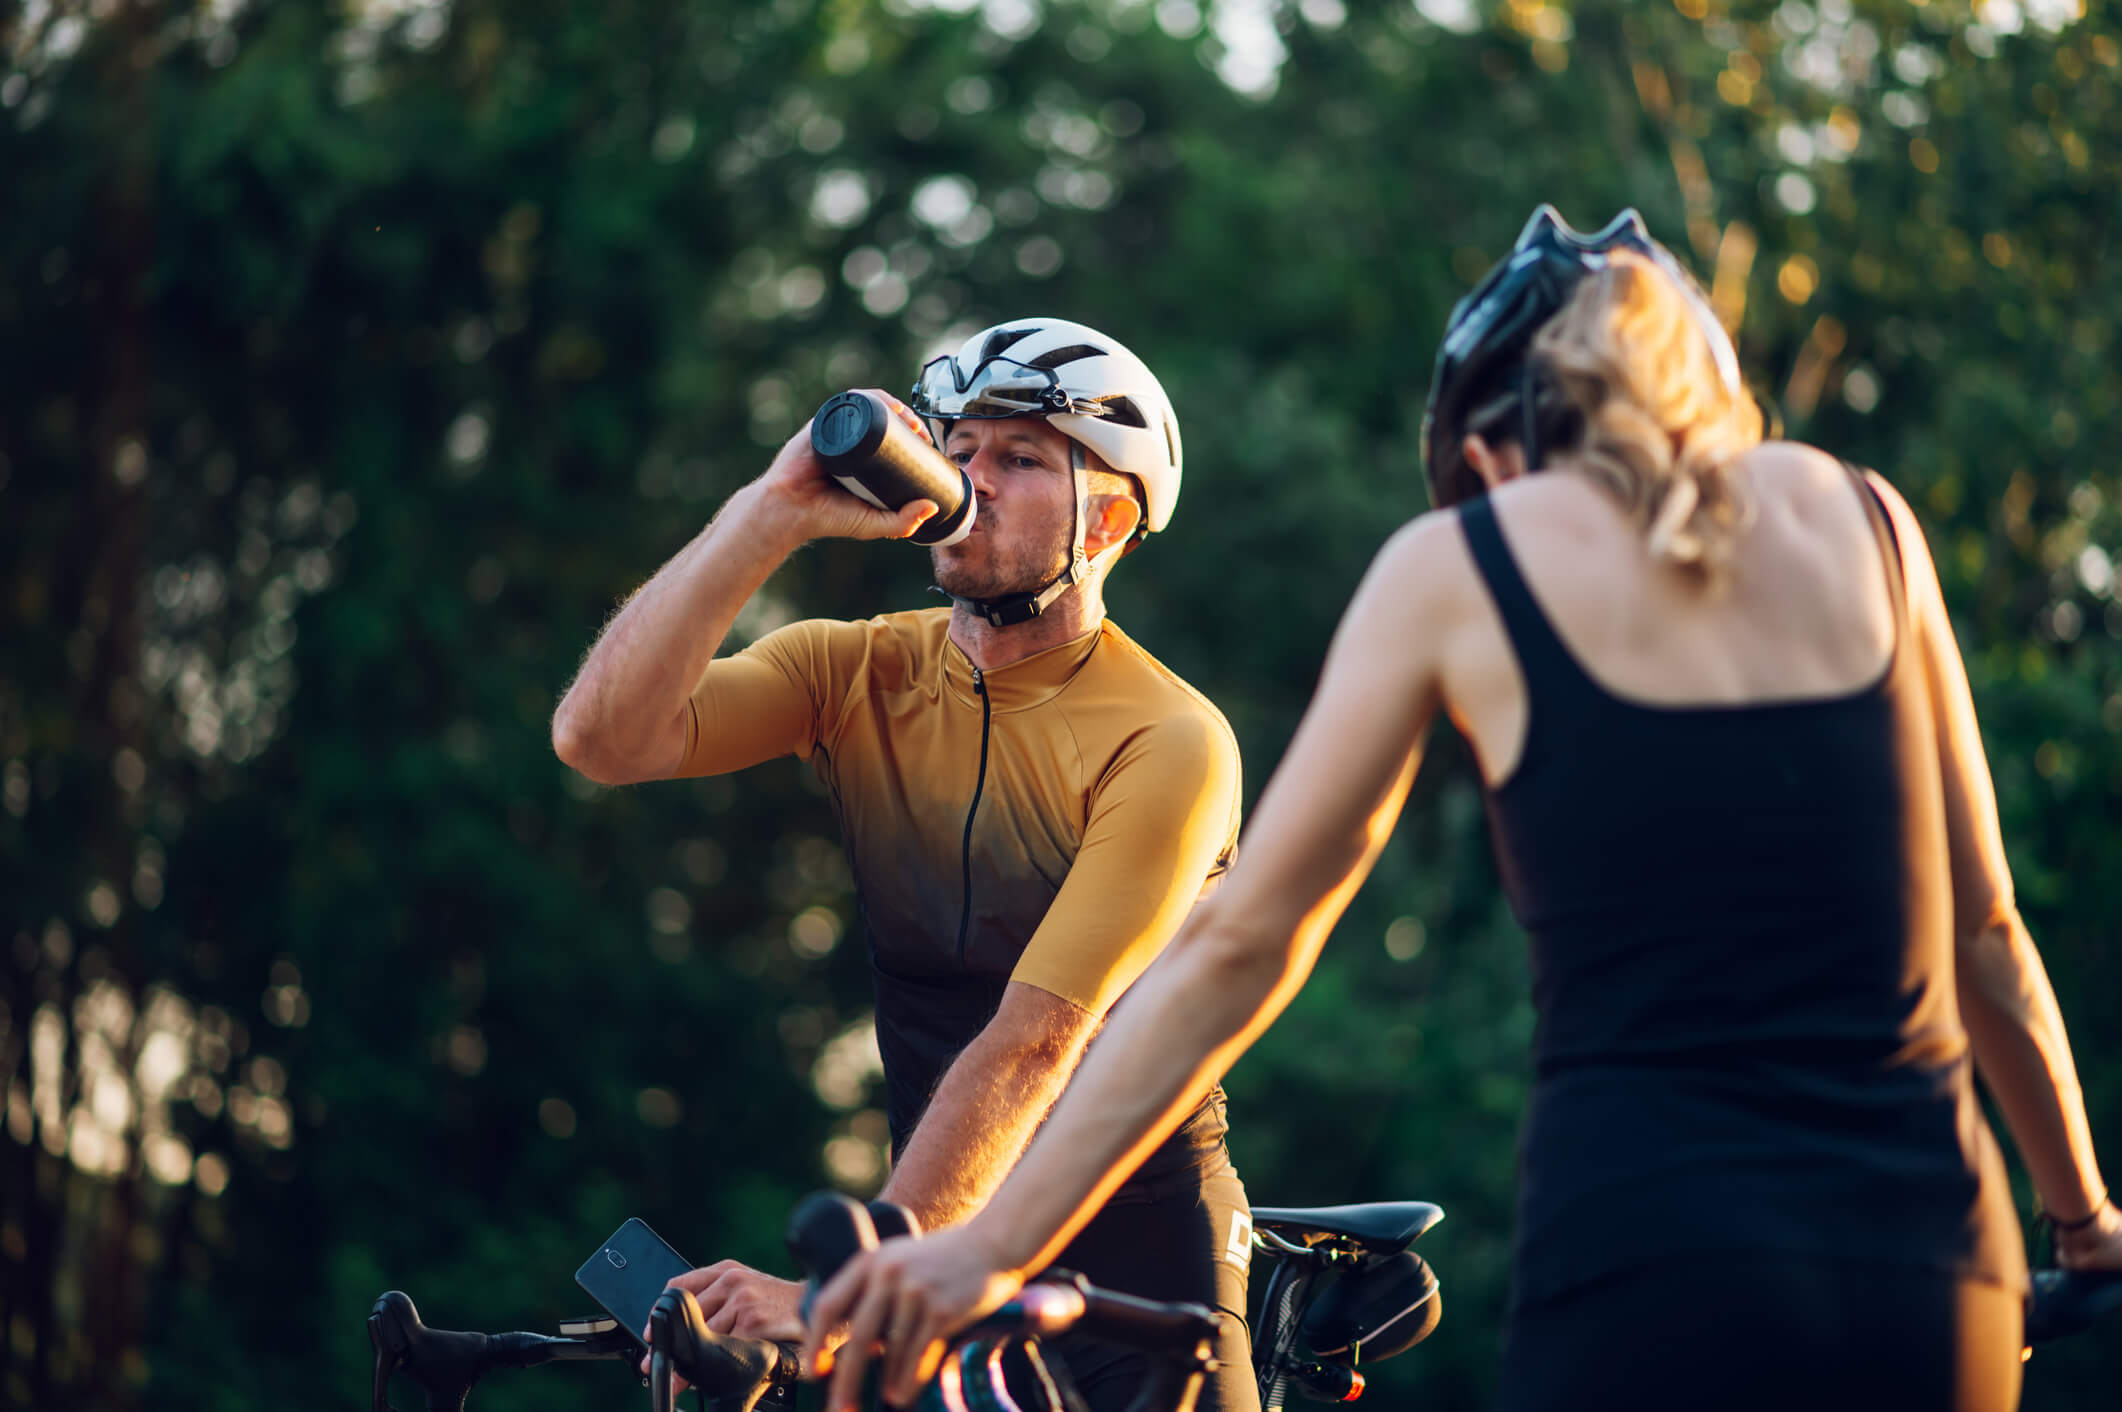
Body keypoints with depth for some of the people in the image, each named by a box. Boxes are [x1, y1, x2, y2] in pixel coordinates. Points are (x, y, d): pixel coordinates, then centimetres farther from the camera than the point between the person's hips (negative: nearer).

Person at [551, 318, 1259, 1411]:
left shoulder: (1167, 745, -16)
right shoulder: (861, 675, -1)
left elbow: (1031, 1044, -24)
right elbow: (603, 738, -16)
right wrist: (771, 516, -24)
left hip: (1137, 1247, -4)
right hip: (945, 1230, 4)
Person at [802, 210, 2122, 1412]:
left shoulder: (1457, 565, 5)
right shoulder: (1857, 517, 13)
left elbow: (1240, 945, 5)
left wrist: (992, 1243, 9)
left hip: (1652, 1268, -4)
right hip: (1932, 1274, 4)